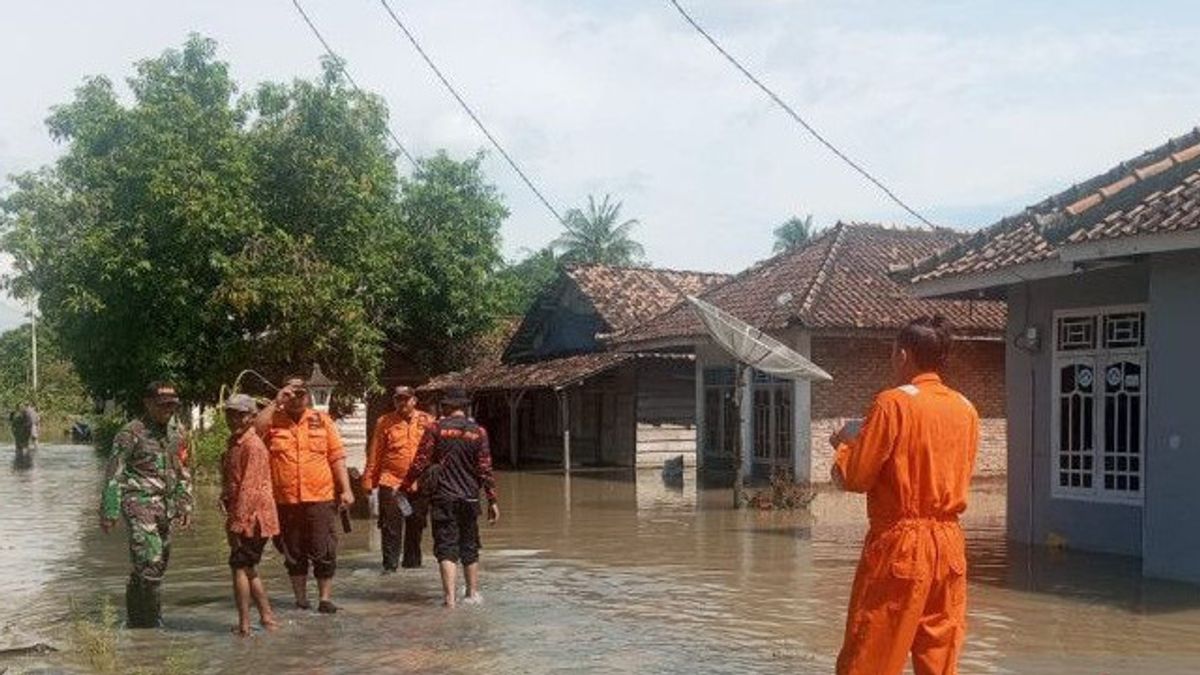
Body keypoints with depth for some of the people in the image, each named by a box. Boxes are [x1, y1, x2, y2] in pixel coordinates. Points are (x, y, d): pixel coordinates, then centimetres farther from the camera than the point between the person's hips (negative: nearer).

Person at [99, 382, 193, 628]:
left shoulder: (178, 433, 11)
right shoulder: (131, 433, -7)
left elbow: (183, 473, 20)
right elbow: (114, 474, -6)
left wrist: (185, 506, 15)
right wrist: (109, 512, -9)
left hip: (166, 507, 7)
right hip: (139, 505, -7)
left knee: (158, 565, 11)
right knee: (150, 564, -15)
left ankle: (135, 620, 25)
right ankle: (150, 622, -5)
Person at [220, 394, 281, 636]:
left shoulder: (252, 445, -16)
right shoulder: (234, 443, 14)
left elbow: (249, 488, -21)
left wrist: (237, 524, -22)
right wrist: (224, 496, 6)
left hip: (252, 518, -10)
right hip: (244, 517, 10)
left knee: (239, 567, -4)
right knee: (249, 569, 16)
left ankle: (244, 625, 1)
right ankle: (267, 617, 24)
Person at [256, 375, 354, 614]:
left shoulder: (321, 420, 7)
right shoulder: (273, 420, 5)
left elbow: (337, 457, 5)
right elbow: (254, 429, -18)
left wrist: (345, 489, -2)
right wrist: (276, 403, -14)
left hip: (321, 498, 0)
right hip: (286, 500, 1)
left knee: (324, 552, 1)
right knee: (293, 553, 11)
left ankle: (325, 598, 11)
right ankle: (301, 599, 23)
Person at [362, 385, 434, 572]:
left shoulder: (427, 421, 5)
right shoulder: (385, 422, 4)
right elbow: (374, 454, 3)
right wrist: (368, 480, -1)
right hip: (391, 483, -1)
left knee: (415, 527, 11)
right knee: (390, 527, -2)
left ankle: (412, 563, 23)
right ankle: (390, 565, 5)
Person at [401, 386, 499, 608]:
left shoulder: (435, 429, -4)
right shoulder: (478, 431, 1)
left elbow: (420, 462, -6)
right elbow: (485, 468, 0)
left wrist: (404, 487, 4)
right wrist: (492, 500, 4)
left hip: (443, 497, -2)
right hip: (469, 498, 2)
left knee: (446, 547, -1)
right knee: (469, 547, 15)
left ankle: (449, 596, -11)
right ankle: (473, 593, 23)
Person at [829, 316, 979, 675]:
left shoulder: (893, 402, -11)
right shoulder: (966, 408, 7)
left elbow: (854, 477, -10)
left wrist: (845, 443, 11)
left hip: (898, 544, -6)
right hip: (949, 543, 7)